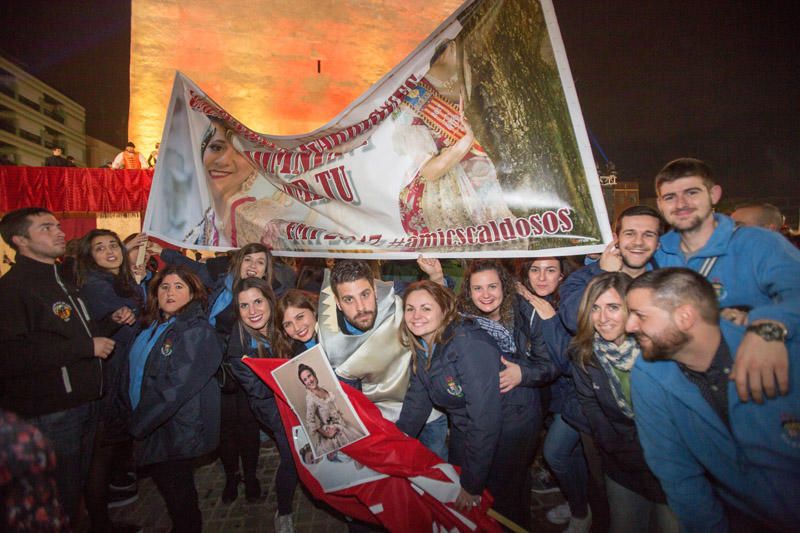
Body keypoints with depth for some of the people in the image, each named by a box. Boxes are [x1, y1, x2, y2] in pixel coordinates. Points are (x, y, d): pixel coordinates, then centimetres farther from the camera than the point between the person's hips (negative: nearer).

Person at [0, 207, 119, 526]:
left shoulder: (62, 280, 14)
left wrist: (110, 322, 4)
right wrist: (86, 348, -23)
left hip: (84, 404, 8)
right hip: (49, 413, -8)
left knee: (81, 484, 22)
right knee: (61, 500, 6)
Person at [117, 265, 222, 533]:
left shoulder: (198, 332, -18)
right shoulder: (150, 328, 8)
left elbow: (176, 386, -23)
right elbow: (130, 372, 13)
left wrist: (139, 423, -17)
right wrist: (128, 414, 3)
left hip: (176, 430, -8)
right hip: (150, 428, 8)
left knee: (179, 494, 7)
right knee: (165, 485, 22)